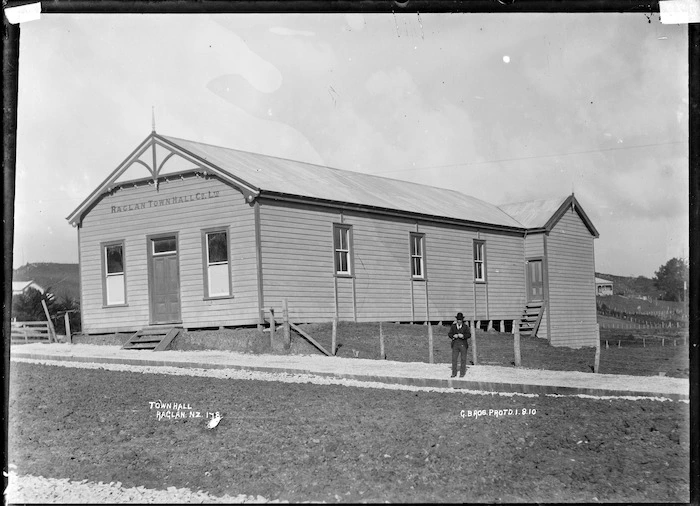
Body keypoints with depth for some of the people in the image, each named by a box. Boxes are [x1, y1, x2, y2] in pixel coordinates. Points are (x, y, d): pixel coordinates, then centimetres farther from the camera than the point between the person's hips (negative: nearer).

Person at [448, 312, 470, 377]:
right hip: (455, 345, 1)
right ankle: (454, 373, 7)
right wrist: (453, 336, -16)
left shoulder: (465, 327, 0)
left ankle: (462, 373, 11)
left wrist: (463, 336, -23)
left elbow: (469, 335, -6)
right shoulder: (453, 326, 5)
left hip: (463, 345, -1)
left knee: (463, 359, 3)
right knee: (454, 359, -1)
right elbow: (449, 334, 4)